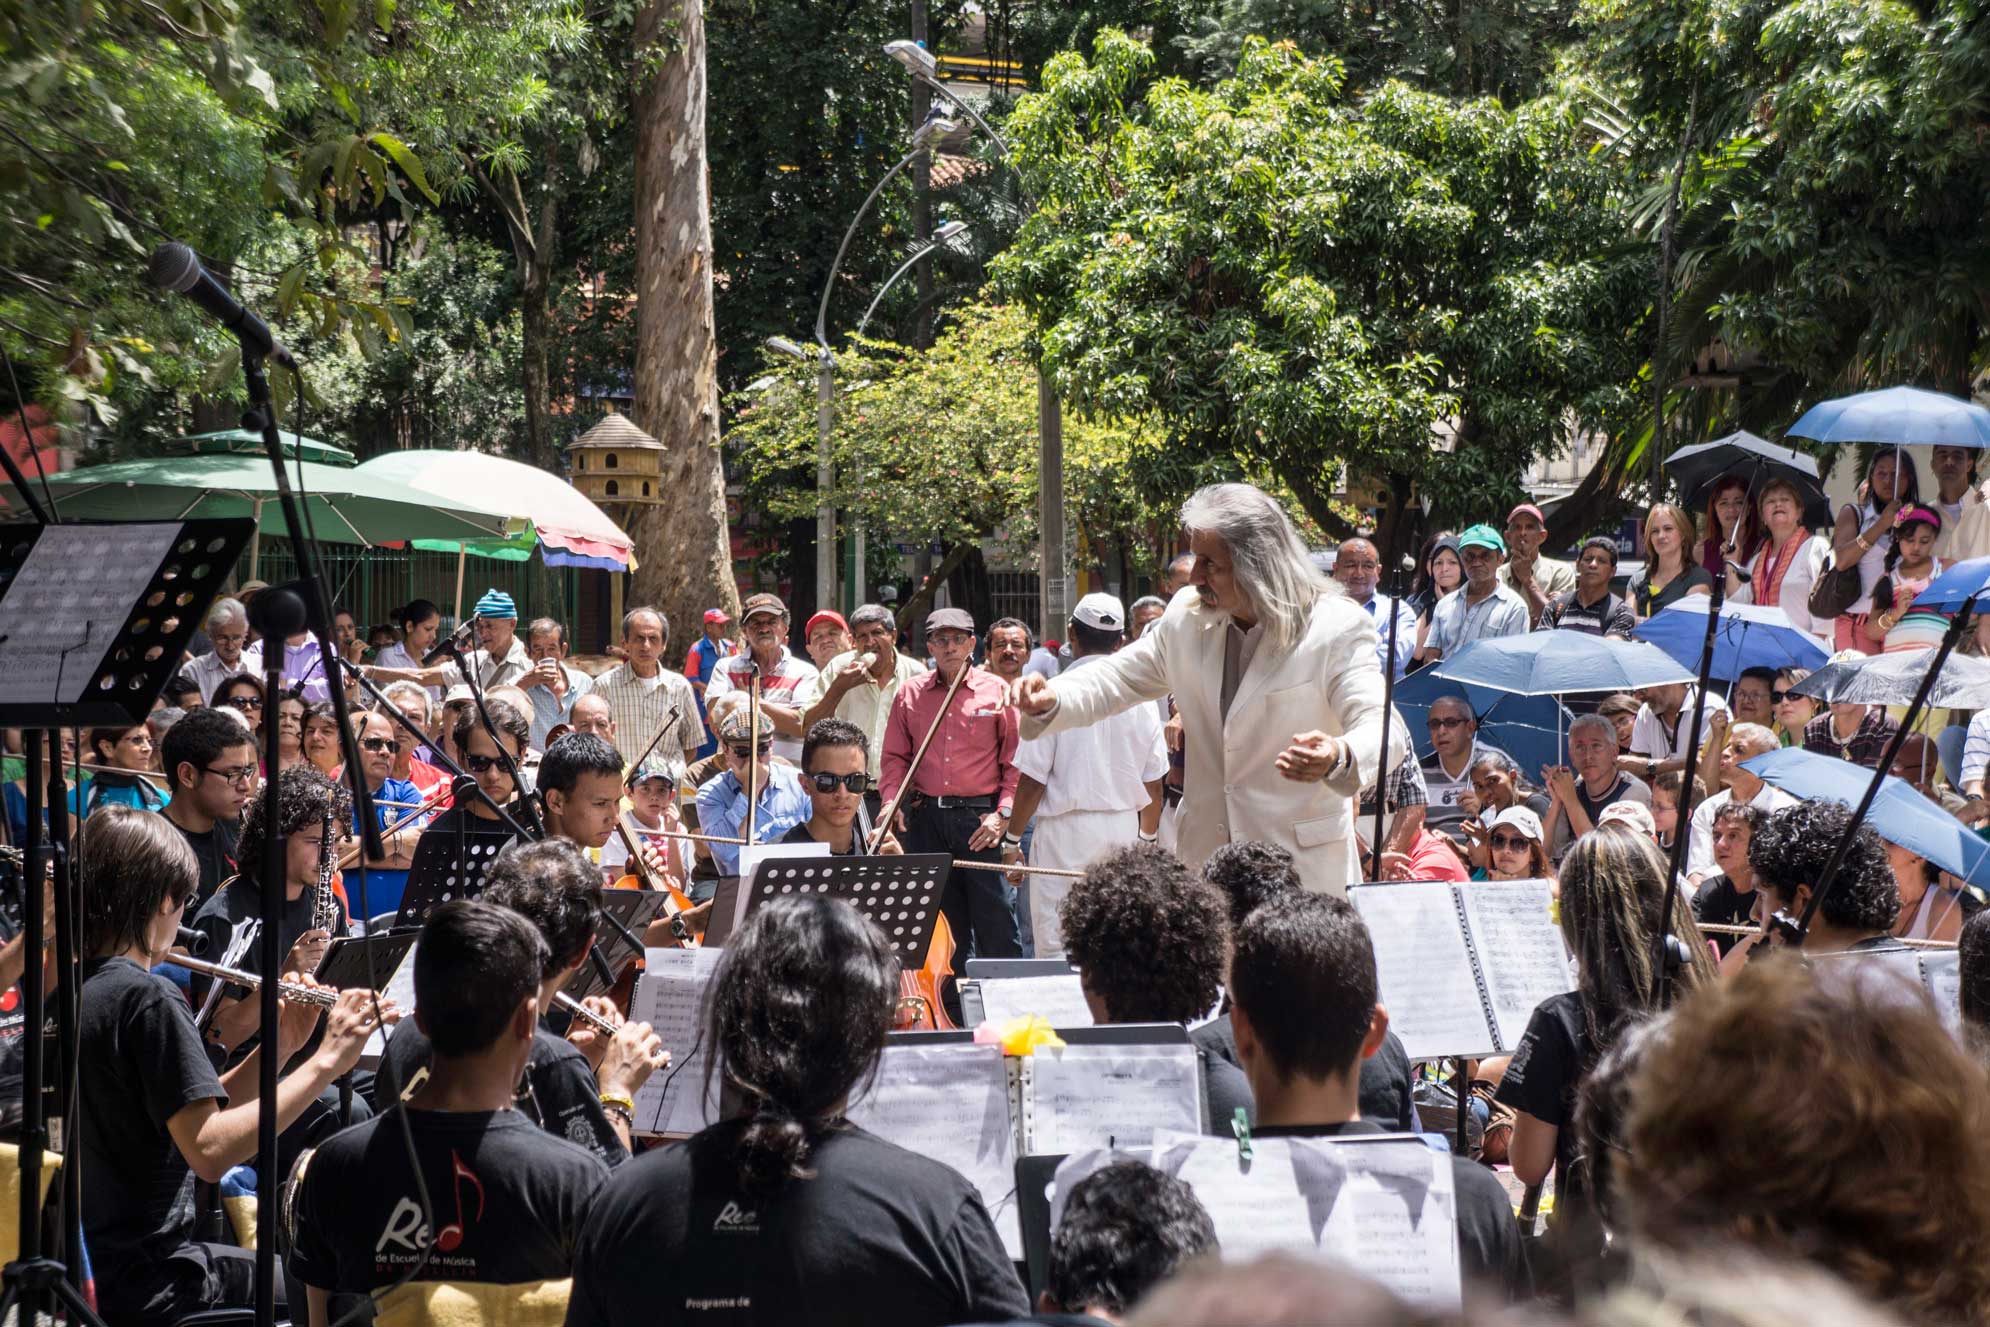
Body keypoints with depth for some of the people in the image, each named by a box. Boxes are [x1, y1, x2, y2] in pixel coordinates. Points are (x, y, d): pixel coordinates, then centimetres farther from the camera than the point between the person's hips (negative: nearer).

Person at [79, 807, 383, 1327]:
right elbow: (209, 1151, -28)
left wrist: (278, 1051, 1)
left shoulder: (69, 989, 8)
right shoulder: (147, 997, -19)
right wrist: (323, 1063, -24)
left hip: (78, 1262, 9)